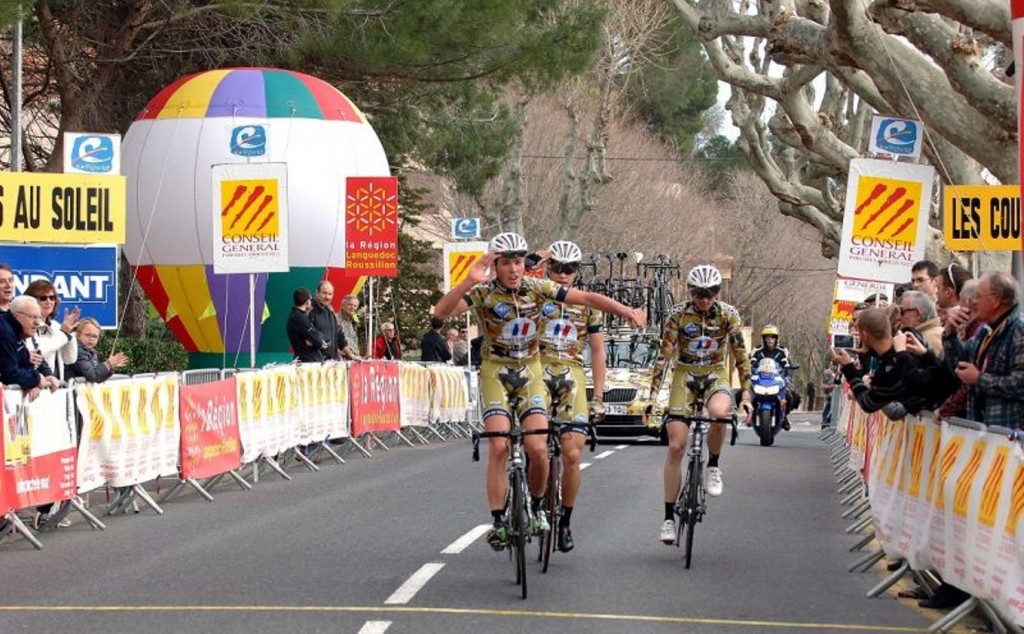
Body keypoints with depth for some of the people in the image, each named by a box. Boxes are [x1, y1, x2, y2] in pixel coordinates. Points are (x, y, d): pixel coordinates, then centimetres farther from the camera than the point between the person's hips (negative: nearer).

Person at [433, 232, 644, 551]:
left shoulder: (537, 288, -7)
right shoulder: (483, 292, -14)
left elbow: (588, 298, -6)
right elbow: (441, 311, -29)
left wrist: (625, 311, -18)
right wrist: (469, 282, -43)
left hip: (529, 372, 2)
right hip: (495, 372, -2)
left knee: (538, 449, -13)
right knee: (499, 445, -18)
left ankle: (536, 506, 14)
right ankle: (498, 521, -9)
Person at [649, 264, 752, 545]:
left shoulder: (728, 314, -9)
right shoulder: (679, 314, -11)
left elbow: (740, 355, -9)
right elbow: (664, 355, -13)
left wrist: (746, 394, -17)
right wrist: (653, 395, -19)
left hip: (715, 374, 0)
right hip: (685, 375, 0)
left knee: (719, 412, -37)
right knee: (676, 445, -10)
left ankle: (713, 466, -9)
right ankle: (669, 517, -3)